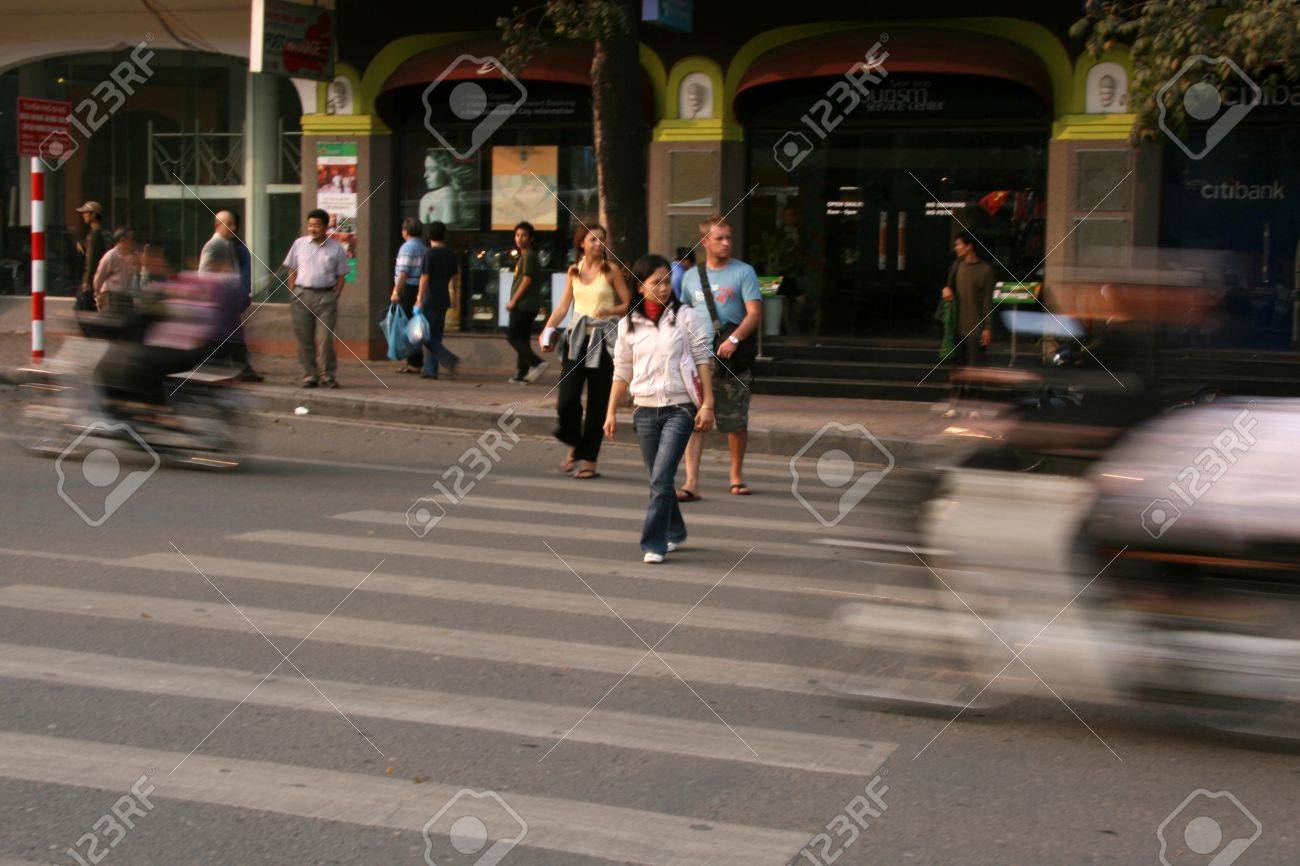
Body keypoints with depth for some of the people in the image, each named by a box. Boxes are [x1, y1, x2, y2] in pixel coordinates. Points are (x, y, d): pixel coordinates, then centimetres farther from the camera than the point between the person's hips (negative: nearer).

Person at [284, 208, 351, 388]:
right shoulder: (299, 244, 9)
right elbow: (292, 271, 12)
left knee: (325, 338, -6)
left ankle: (327, 376, 4)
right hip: (302, 295, 2)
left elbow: (341, 276, 9)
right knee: (304, 339, 2)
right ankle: (310, 375, 10)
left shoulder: (336, 248, 5)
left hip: (326, 295, -2)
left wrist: (335, 295, -1)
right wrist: (293, 293, 4)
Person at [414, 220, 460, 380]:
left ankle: (449, 358, -18)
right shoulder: (451, 254, 8)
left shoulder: (430, 253, -12)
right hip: (444, 299, 7)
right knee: (435, 336, 11)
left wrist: (419, 299, -12)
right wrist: (454, 296, 24)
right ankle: (430, 370, 10)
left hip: (430, 299, -7)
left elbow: (425, 277, -15)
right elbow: (455, 276, 14)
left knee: (427, 336, -4)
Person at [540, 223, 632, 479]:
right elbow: (563, 306, 14)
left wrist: (611, 310, -18)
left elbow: (629, 303, 1)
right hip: (577, 336, 3)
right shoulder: (573, 271, 11)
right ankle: (574, 445, 18)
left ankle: (589, 459, 9)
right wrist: (548, 330, 2)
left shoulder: (610, 271, 0)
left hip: (603, 339, -3)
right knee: (566, 399, -9)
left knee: (597, 402, 0)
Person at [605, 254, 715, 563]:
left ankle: (654, 543, -12)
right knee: (659, 480, 12)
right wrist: (611, 412, 9)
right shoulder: (628, 325, 7)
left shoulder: (685, 317, 0)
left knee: (661, 478, -14)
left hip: (680, 407, -3)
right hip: (645, 409, 3)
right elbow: (621, 374, 13)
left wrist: (707, 404, -6)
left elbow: (702, 361, 0)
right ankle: (675, 532, 32)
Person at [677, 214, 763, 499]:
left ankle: (737, 475, 27)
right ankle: (691, 483, -14)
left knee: (736, 422, 8)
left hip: (732, 358, -2)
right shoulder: (691, 276, 13)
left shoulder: (743, 272, 1)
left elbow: (754, 313, -8)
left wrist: (733, 339, -22)